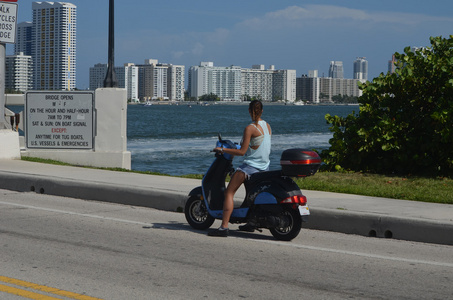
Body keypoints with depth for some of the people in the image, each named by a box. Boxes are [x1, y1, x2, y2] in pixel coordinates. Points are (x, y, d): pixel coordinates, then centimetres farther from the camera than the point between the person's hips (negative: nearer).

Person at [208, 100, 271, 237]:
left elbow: (242, 152, -17)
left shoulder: (250, 128, -15)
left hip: (250, 166, -8)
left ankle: (224, 227, -17)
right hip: (265, 166, 8)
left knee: (229, 192, -7)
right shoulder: (267, 126, 7)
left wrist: (222, 149, -10)